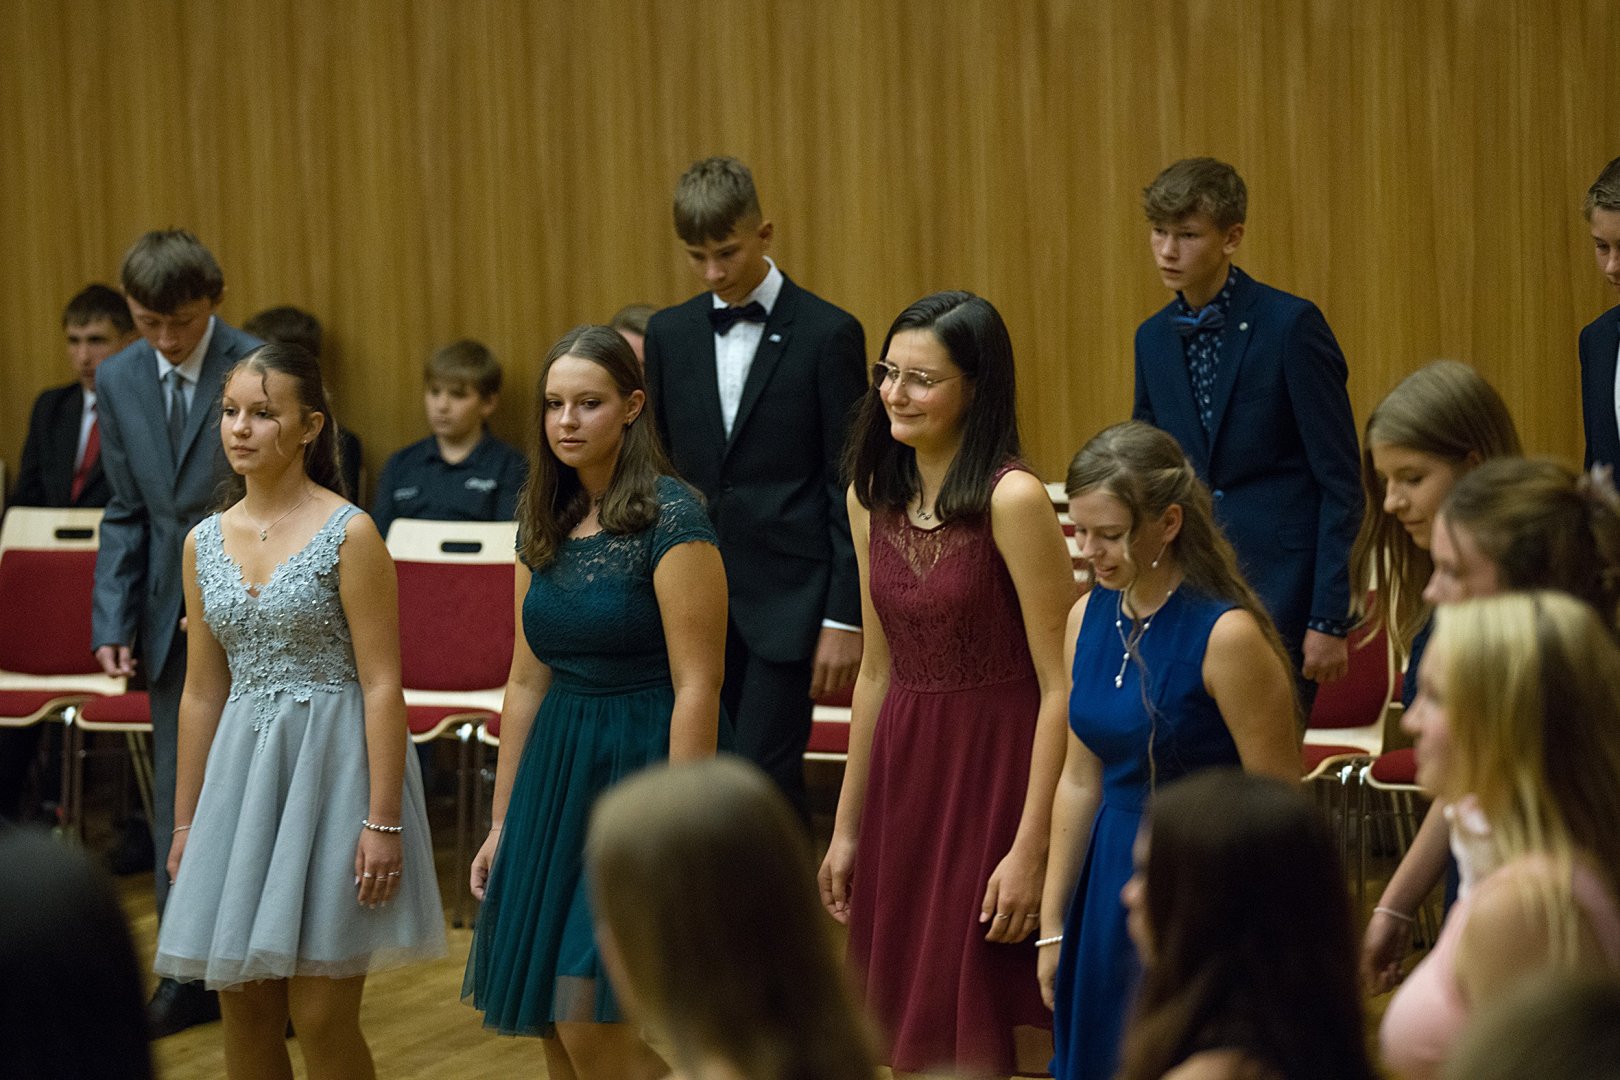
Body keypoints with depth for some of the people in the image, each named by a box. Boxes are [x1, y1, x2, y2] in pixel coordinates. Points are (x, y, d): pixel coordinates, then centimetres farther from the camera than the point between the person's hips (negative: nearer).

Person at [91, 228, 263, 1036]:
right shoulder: (119, 381, 4)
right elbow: (127, 514, 10)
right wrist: (113, 623, 2)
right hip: (176, 621, 5)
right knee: (178, 799, 9)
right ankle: (191, 976, 20)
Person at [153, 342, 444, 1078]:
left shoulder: (348, 533, -9)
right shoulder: (204, 543, 8)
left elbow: (382, 685, -11)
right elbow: (203, 693, 13)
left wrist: (384, 821, -15)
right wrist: (186, 823, 14)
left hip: (331, 767, -5)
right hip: (241, 770, 6)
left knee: (321, 1020, -5)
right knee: (244, 1011, 8)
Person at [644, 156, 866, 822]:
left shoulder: (827, 334, -4)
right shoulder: (670, 334, 9)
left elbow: (848, 487, -5)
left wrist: (845, 616, -10)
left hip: (788, 602, -5)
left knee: (765, 775, -9)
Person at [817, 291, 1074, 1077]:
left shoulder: (1011, 500, -15)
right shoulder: (874, 497, 6)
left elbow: (1060, 686, -16)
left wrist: (1030, 849, -18)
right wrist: (847, 826, 14)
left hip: (997, 775, -6)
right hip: (902, 774, 6)